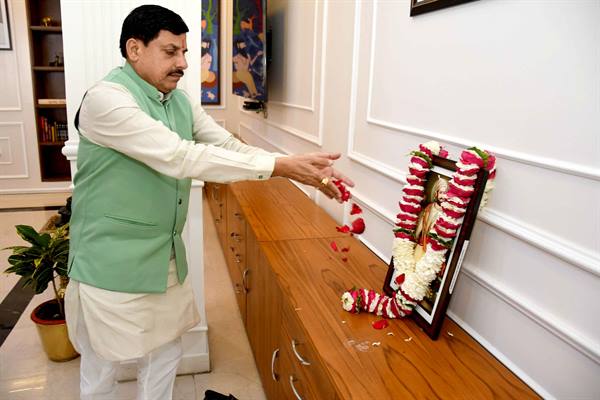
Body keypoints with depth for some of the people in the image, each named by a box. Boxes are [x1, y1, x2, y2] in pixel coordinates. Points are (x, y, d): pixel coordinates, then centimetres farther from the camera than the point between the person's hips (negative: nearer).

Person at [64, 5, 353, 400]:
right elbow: (179, 157, -31)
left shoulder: (182, 103, 5)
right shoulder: (106, 98, -21)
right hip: (111, 263, -7)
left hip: (166, 257, 7)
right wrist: (281, 166, -32)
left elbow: (232, 147, -1)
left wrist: (301, 168, -16)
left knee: (166, 354, 20)